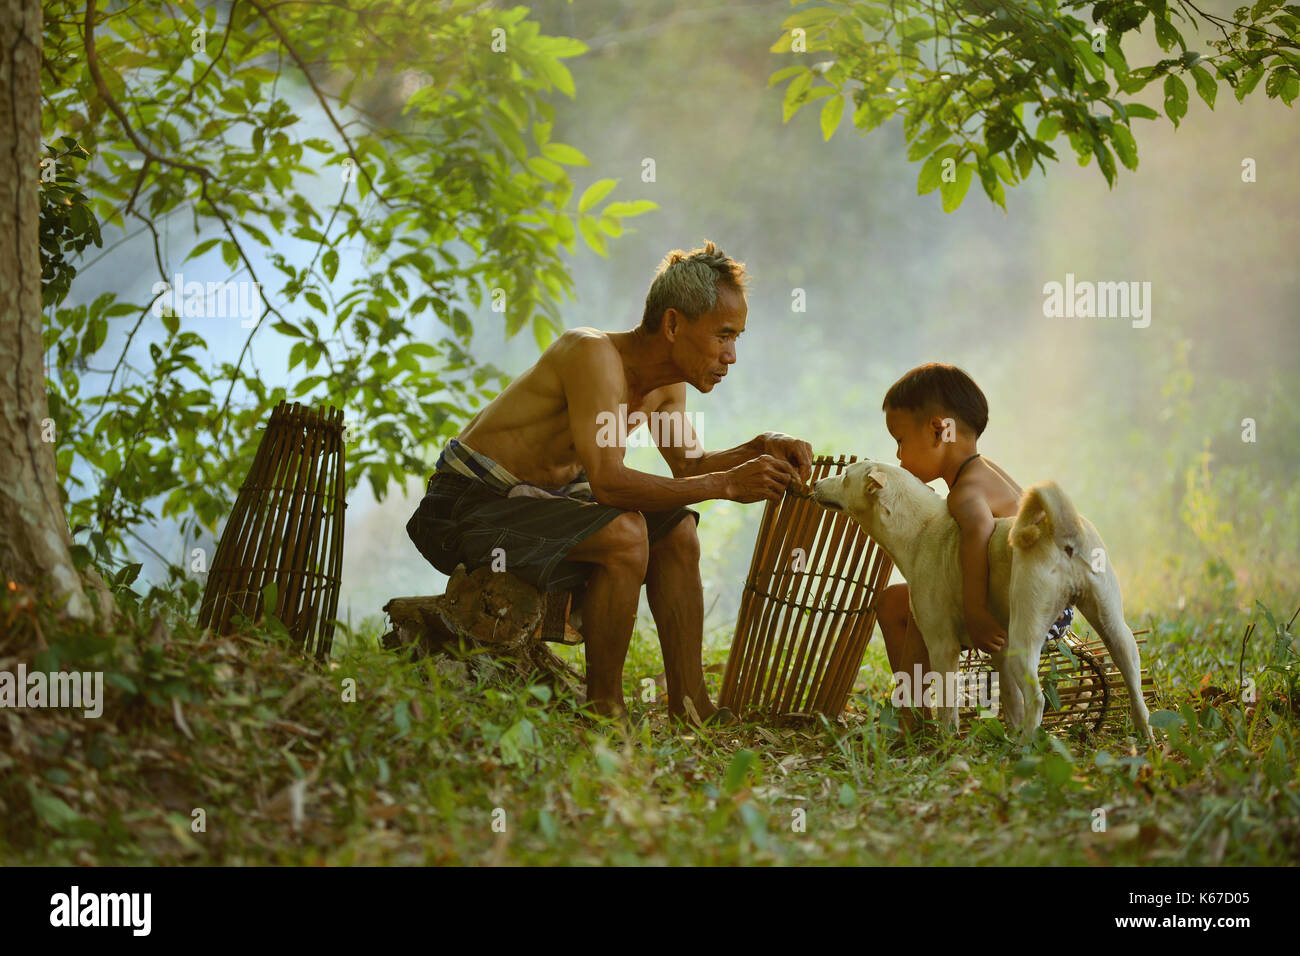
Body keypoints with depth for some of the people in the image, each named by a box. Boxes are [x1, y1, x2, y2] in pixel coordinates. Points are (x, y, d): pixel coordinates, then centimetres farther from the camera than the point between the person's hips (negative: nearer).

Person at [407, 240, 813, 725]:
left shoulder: (666, 382, 2)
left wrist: (761, 448, -2)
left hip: (542, 497, 10)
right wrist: (726, 484, -33)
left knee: (677, 532, 3)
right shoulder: (595, 354, -27)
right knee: (623, 535, -28)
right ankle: (604, 706, -16)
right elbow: (606, 481, -35)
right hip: (471, 503, -10)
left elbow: (688, 466, 16)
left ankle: (690, 705, 4)